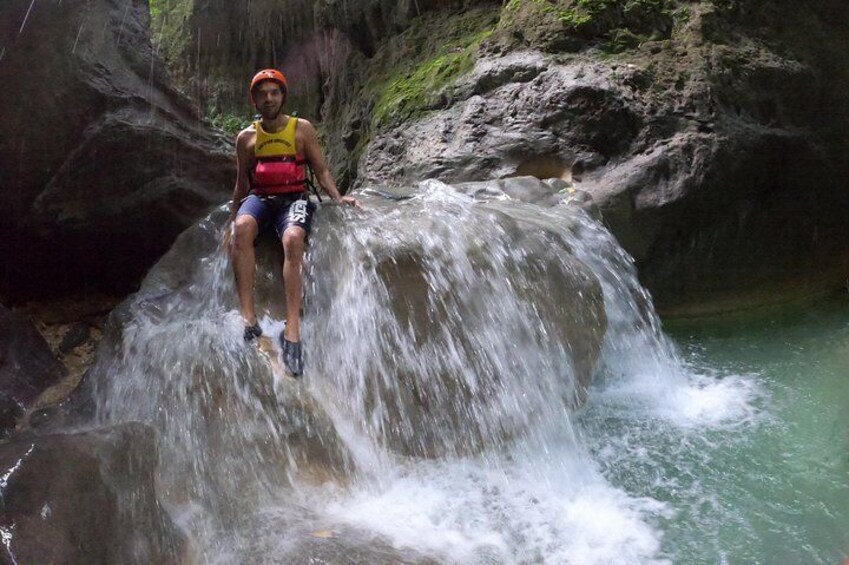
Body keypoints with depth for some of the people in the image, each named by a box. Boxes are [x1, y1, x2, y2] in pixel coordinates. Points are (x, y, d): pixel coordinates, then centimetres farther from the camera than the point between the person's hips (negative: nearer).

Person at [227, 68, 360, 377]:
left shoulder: (302, 129, 8)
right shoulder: (246, 137, 13)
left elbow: (321, 170, 8)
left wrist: (338, 197, -8)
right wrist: (231, 218, 19)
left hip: (294, 199, -1)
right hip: (259, 198, 2)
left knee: (293, 238, -36)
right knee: (242, 227, -36)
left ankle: (292, 330, -42)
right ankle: (248, 317, -40)